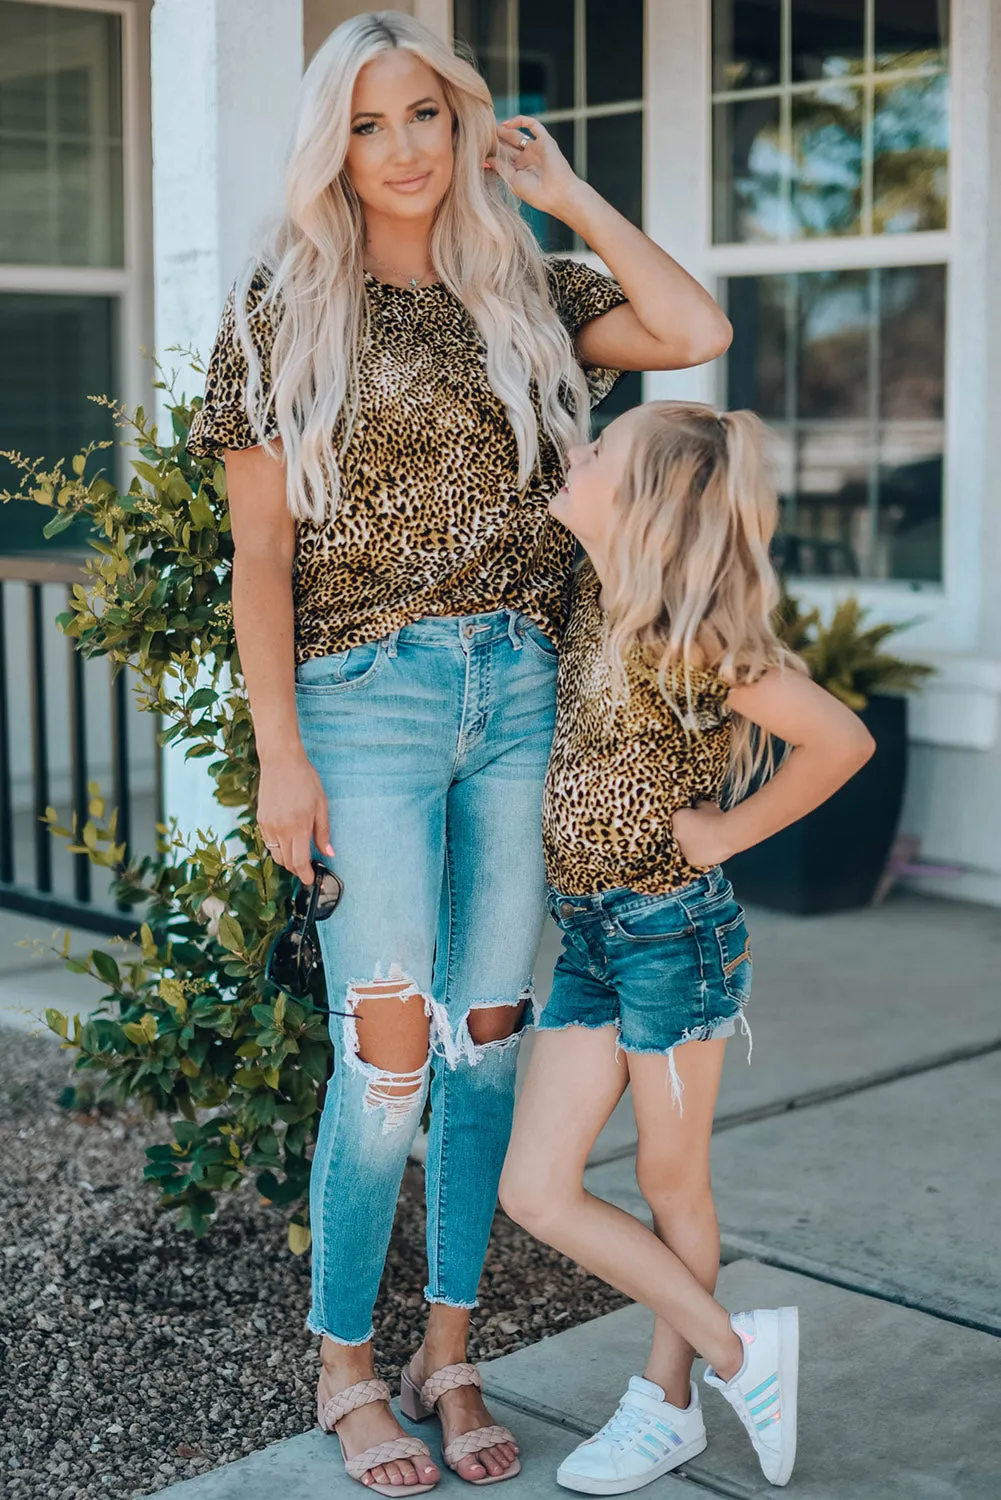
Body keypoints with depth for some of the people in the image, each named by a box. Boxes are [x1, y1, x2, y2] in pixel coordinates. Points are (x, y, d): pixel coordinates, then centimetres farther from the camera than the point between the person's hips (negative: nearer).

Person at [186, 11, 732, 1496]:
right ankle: (345, 1365, 14)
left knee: (487, 1036, 7)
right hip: (368, 699, -3)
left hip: (522, 694, 4)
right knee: (387, 1051, -5)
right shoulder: (283, 309, 1)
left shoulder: (525, 290, 11)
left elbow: (698, 333, -6)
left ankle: (449, 1352, 22)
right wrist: (280, 755, -9)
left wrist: (565, 190, 2)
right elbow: (258, 554, -2)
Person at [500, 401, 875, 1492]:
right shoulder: (590, 596, 4)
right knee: (535, 1192, 6)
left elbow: (844, 741, -16)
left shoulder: (689, 635, -17)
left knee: (671, 1186, 7)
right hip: (588, 939, 8)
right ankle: (737, 1353, 20)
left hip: (673, 931, -7)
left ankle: (666, 1402, 27)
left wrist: (727, 834, -10)